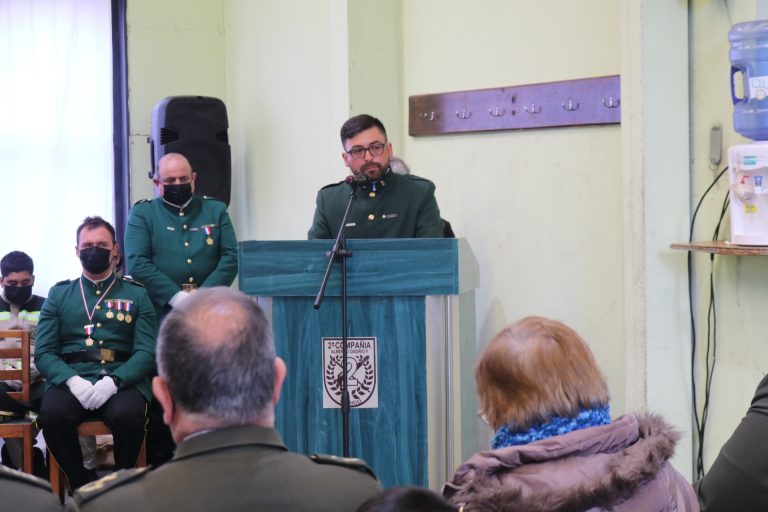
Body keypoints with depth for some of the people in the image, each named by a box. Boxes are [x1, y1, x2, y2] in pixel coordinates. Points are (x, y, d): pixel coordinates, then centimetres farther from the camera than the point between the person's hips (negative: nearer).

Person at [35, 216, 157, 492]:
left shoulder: (136, 294, 13)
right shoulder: (59, 294, 17)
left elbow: (146, 352, 2)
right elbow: (43, 353, 9)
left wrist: (113, 381, -17)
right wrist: (72, 381, -13)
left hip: (121, 380, -1)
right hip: (70, 379, 1)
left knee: (129, 415, -35)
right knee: (51, 415, -32)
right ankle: (83, 486, -9)